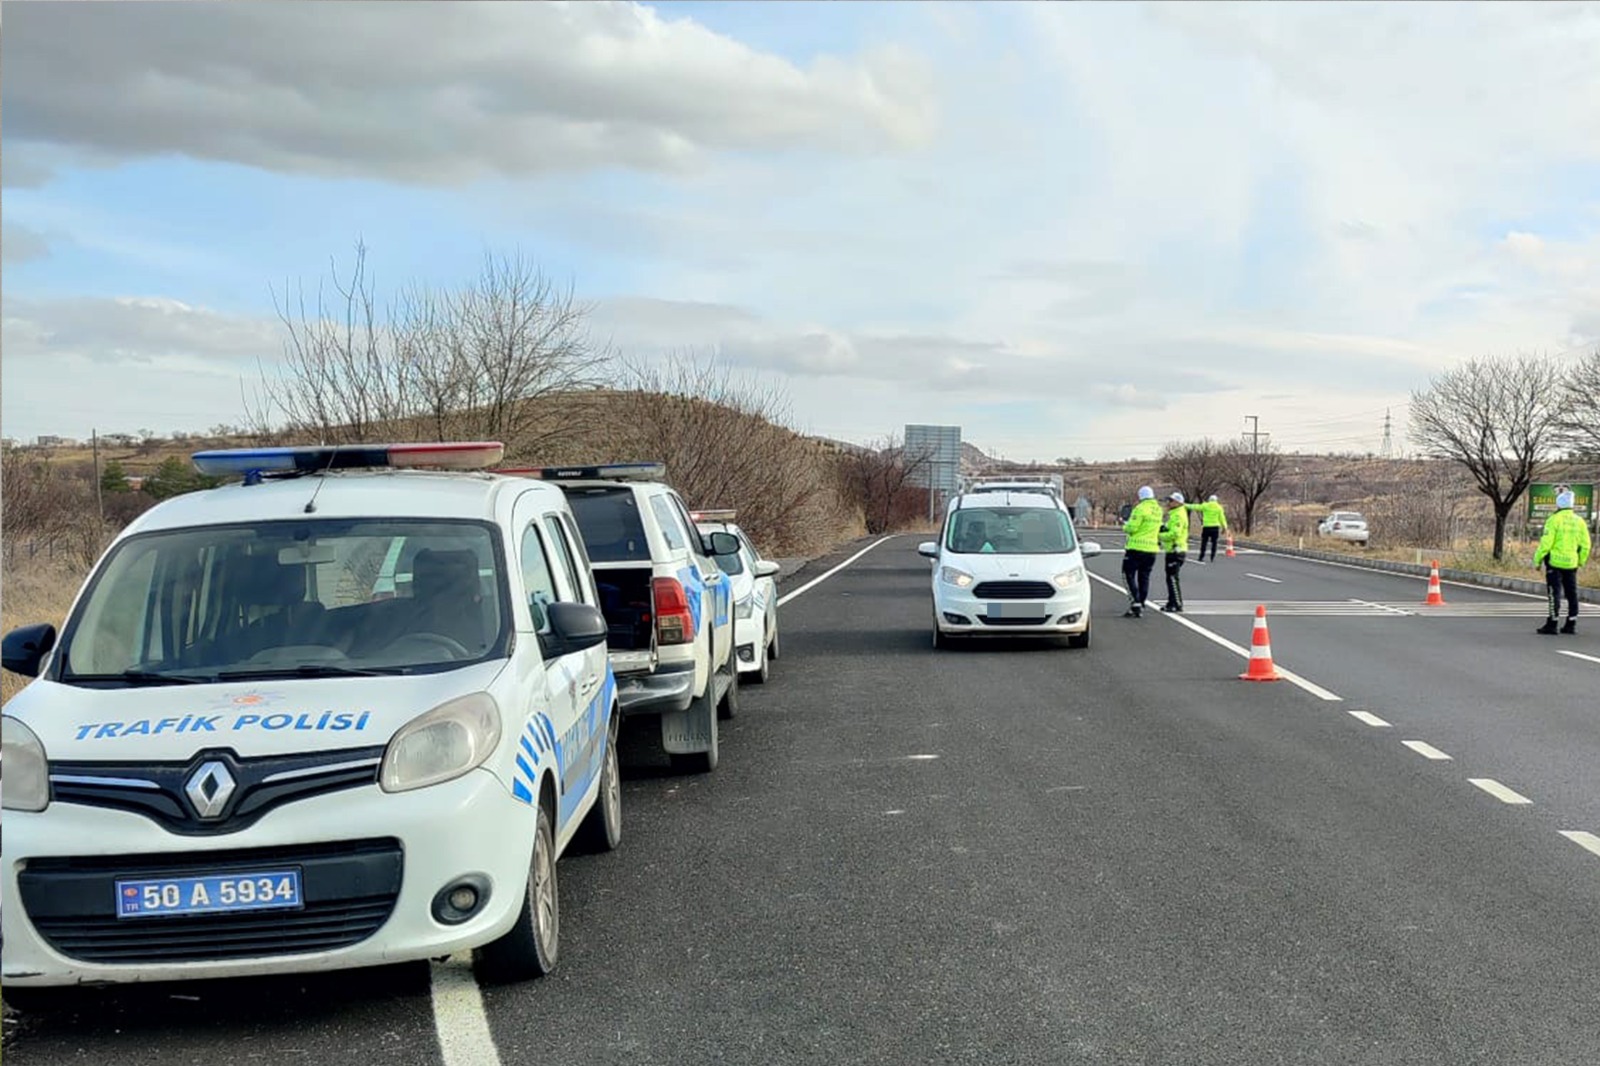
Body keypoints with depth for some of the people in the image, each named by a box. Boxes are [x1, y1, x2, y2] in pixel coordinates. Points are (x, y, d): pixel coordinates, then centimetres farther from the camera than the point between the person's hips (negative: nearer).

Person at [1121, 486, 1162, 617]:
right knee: (1144, 577, 11)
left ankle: (1135, 603, -12)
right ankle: (1140, 607, 13)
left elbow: (1132, 528, -16)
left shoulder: (1140, 509, -14)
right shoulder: (1158, 510, 10)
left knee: (1129, 575, 0)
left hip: (1136, 548, -7)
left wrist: (1125, 526, 4)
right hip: (1152, 548, 7)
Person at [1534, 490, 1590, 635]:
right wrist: (1581, 561, 20)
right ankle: (1571, 624, 15)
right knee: (1572, 593, 11)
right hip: (1571, 563, 5)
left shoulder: (1554, 520, -10)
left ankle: (1552, 624, -5)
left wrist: (1538, 560, -6)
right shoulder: (1579, 521, 6)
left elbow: (1546, 543, -14)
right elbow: (1585, 544, 8)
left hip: (1555, 562, -5)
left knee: (1555, 593, -3)